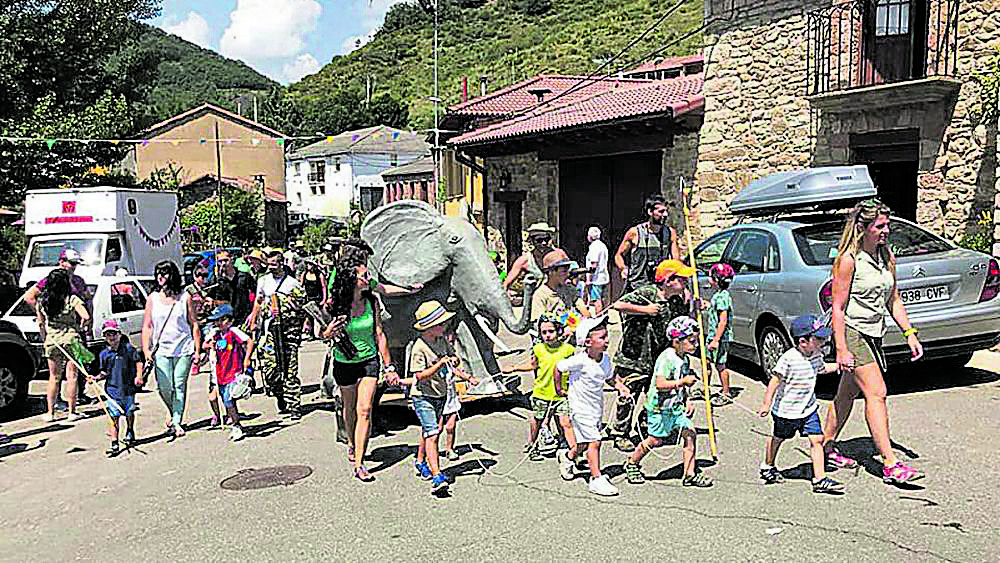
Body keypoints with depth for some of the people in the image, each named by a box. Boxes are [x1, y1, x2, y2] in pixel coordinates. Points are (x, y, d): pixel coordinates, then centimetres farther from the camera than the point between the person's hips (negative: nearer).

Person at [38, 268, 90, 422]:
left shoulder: (42, 301, 2)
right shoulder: (72, 299, -11)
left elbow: (41, 322, 10)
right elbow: (86, 317, -19)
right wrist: (81, 327, 2)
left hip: (51, 341, 4)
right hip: (70, 340, -4)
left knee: (53, 377, 14)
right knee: (71, 376, 4)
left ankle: (50, 412, 17)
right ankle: (72, 412, 8)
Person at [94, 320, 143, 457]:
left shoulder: (129, 348, -2)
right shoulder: (104, 354, 5)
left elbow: (138, 362, 3)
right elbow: (105, 372, 12)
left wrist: (139, 376, -9)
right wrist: (97, 377, -5)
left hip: (128, 388, -1)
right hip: (112, 389, 1)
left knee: (129, 413, 15)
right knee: (113, 416, -6)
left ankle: (130, 434, 41)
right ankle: (114, 444, -4)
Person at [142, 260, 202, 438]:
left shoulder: (185, 297, 2)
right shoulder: (152, 298, 6)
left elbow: (194, 324, 5)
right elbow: (147, 326, 7)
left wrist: (197, 351, 0)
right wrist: (146, 349, -5)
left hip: (184, 349, -1)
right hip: (161, 350, 1)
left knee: (180, 386, 0)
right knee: (164, 388, -2)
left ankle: (177, 422, 12)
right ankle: (173, 413, 27)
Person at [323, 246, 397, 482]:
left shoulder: (372, 301, -7)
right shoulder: (336, 305, -15)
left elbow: (379, 334, 1)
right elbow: (325, 335, -3)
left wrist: (388, 366, 3)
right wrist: (329, 333, -29)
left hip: (370, 360, 1)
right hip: (345, 363, -1)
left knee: (365, 411, -7)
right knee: (350, 407, 16)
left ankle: (359, 464, -3)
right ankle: (351, 443, 45)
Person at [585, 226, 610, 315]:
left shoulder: (594, 246, -14)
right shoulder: (603, 245, 16)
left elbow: (593, 265, -19)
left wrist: (589, 279, -16)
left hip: (596, 279, -10)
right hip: (604, 278, 10)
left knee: (596, 301, -7)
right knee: (603, 300, 13)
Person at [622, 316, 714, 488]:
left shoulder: (684, 359, 10)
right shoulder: (667, 358, -19)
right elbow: (660, 384, -28)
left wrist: (687, 401, 10)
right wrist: (683, 381, -27)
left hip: (677, 406, 8)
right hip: (660, 407, -8)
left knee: (690, 433, -4)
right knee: (656, 440, 1)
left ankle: (690, 474, 3)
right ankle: (631, 464, 24)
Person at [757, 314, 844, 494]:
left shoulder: (816, 354, -3)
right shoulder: (788, 358, -26)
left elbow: (821, 368, 21)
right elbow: (775, 380, -22)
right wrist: (767, 404, -22)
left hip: (808, 408, 5)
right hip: (786, 409, -5)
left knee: (817, 440, -4)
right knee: (778, 437, 16)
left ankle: (820, 479, 2)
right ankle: (767, 467, 39)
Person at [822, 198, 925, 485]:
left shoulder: (887, 257, 8)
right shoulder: (848, 259, -15)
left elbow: (893, 300, 16)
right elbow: (838, 308, -16)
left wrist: (909, 333, 9)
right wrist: (841, 350, -19)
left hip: (873, 335, 8)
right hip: (851, 333, -8)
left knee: (847, 394, 14)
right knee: (876, 393, -13)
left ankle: (827, 447, 27)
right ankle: (890, 465, -11)